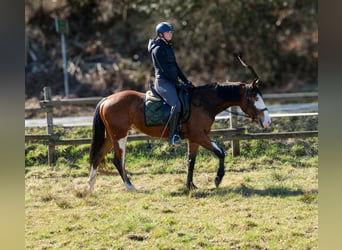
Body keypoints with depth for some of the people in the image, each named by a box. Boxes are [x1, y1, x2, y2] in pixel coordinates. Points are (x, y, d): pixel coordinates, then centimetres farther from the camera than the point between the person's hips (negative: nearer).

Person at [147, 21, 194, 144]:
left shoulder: (168, 47, 19)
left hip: (172, 82, 10)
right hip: (163, 82, -10)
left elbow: (175, 66, 20)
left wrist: (186, 81, 10)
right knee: (176, 105, -29)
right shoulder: (158, 49, -10)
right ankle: (172, 135, -22)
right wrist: (178, 83, -15)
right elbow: (164, 70, -15)